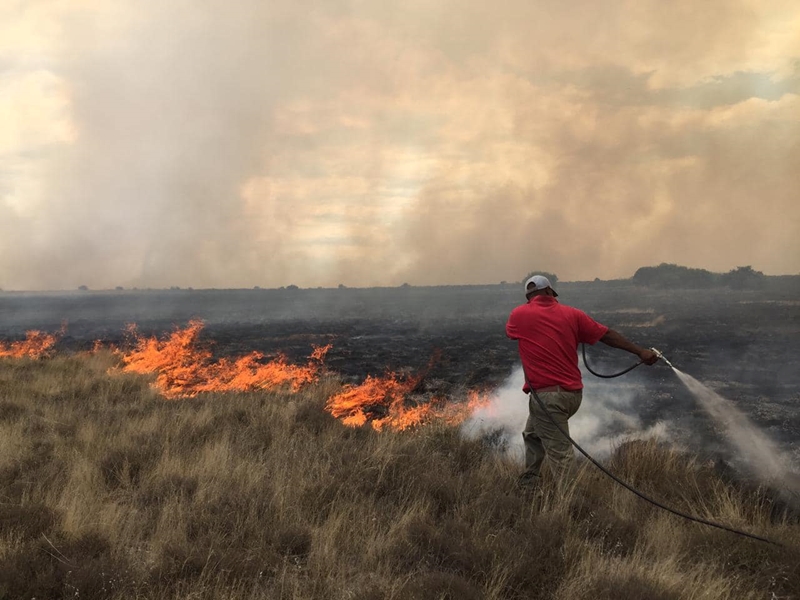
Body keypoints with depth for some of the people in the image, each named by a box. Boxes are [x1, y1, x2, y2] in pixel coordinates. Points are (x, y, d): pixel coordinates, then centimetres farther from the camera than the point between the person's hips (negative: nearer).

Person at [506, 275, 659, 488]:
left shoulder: (519, 315, 0)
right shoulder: (571, 314, 5)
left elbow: (510, 332, 22)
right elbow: (607, 335, 5)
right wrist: (640, 351, 7)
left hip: (547, 395, -6)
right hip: (573, 393, 6)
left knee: (561, 455, -7)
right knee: (532, 434, 26)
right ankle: (528, 484, 30)